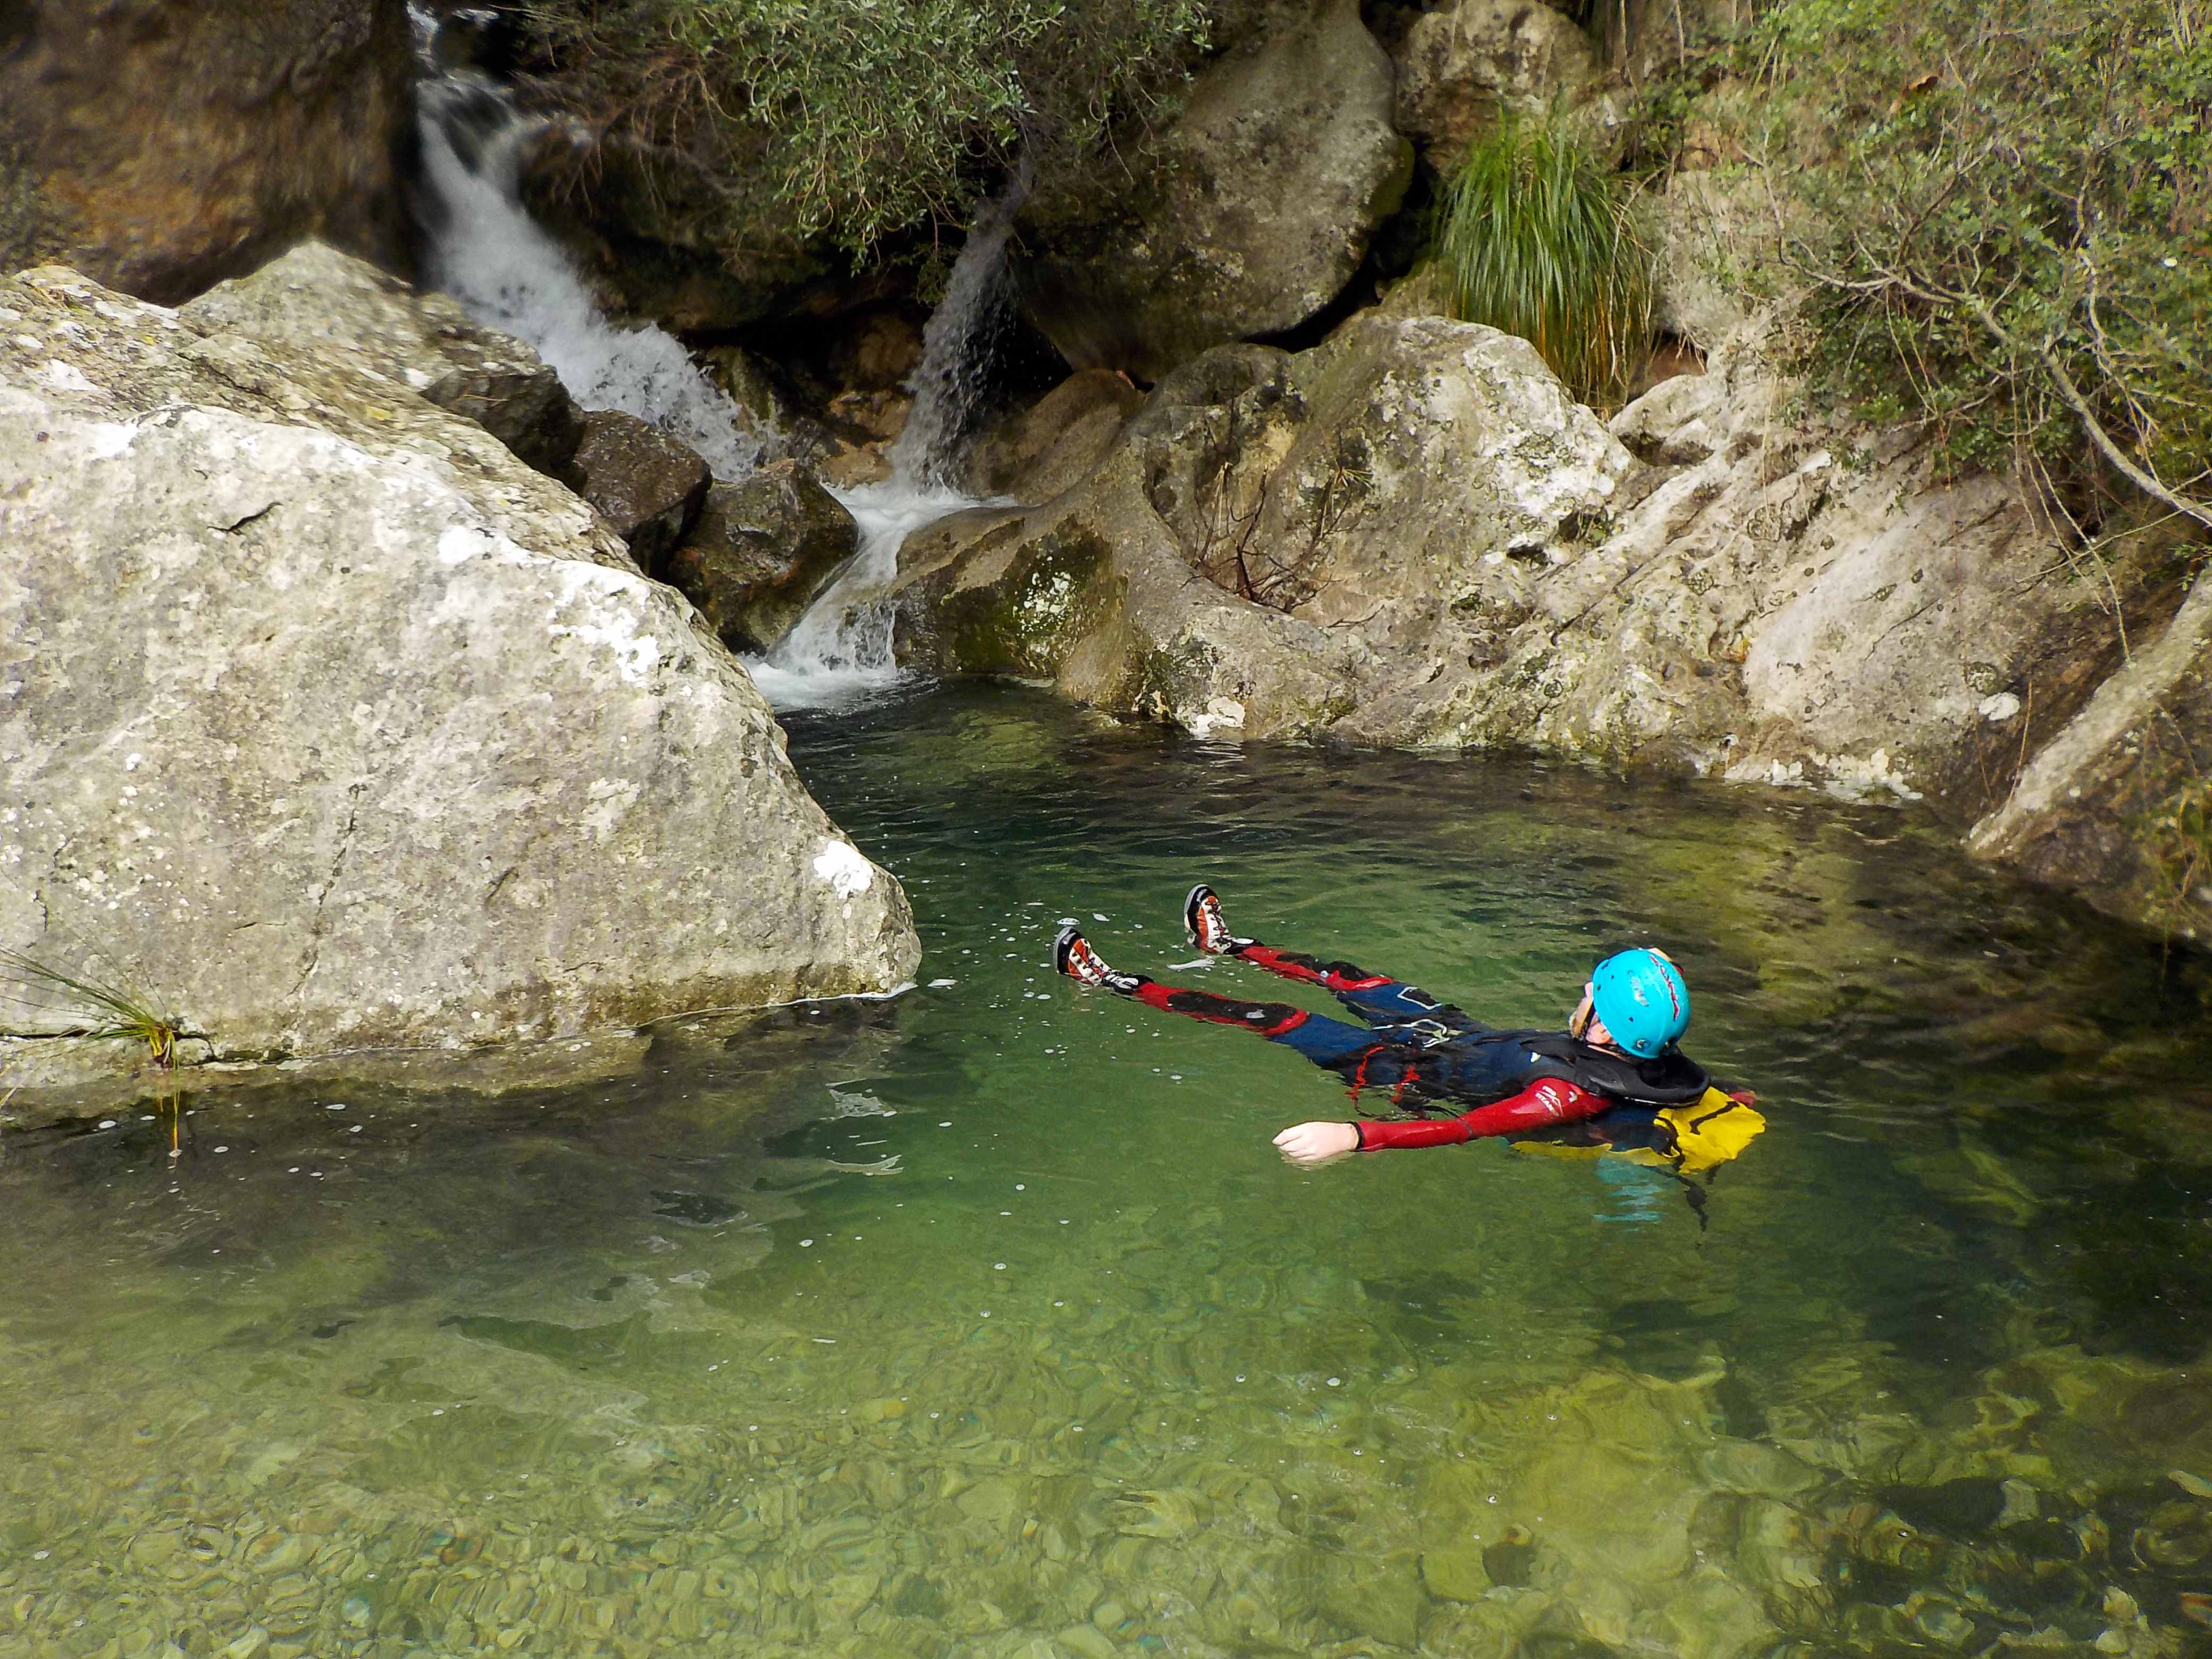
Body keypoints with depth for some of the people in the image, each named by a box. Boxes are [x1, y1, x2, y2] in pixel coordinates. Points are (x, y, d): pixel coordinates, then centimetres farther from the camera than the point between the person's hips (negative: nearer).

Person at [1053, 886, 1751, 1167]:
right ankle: (1227, 945, 49)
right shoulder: (1659, 1065, -18)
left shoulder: (1577, 1095, -39)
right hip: (1464, 1035, 8)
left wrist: (1354, 1136, -55)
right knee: (1348, 977, 23)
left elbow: (1464, 1130, -49)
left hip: (1416, 1074, -8)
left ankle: (1115, 983, 17)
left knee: (1274, 1018, 1)